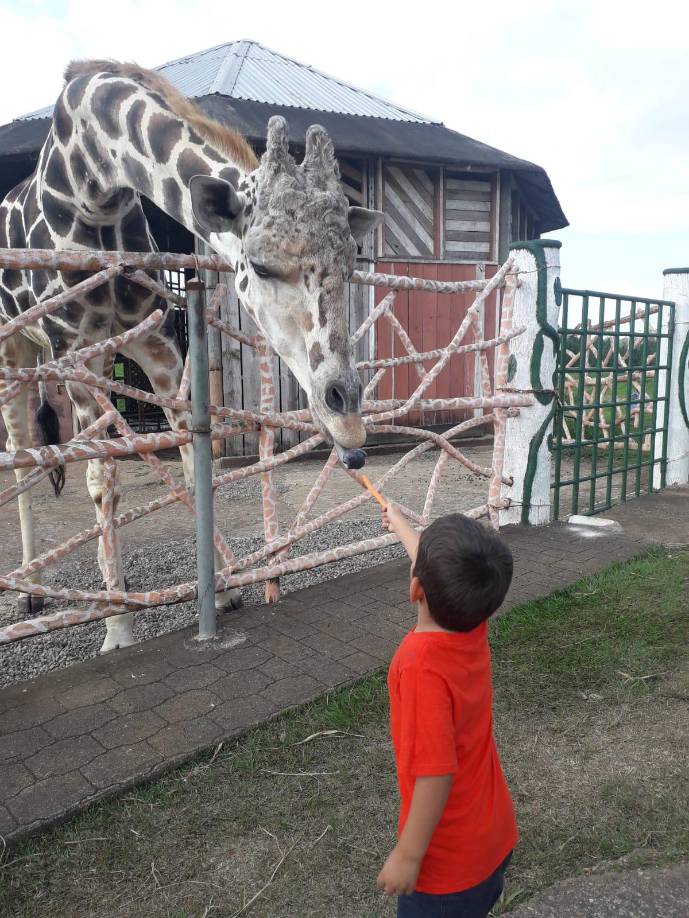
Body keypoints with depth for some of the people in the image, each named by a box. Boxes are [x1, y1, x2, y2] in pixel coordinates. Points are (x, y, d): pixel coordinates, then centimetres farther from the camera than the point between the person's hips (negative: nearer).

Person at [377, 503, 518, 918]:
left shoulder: (422, 666, -36)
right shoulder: (474, 625, -14)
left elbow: (435, 774, -31)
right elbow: (443, 569, 6)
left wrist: (408, 854, -17)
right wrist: (400, 523, 22)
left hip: (450, 859, -6)